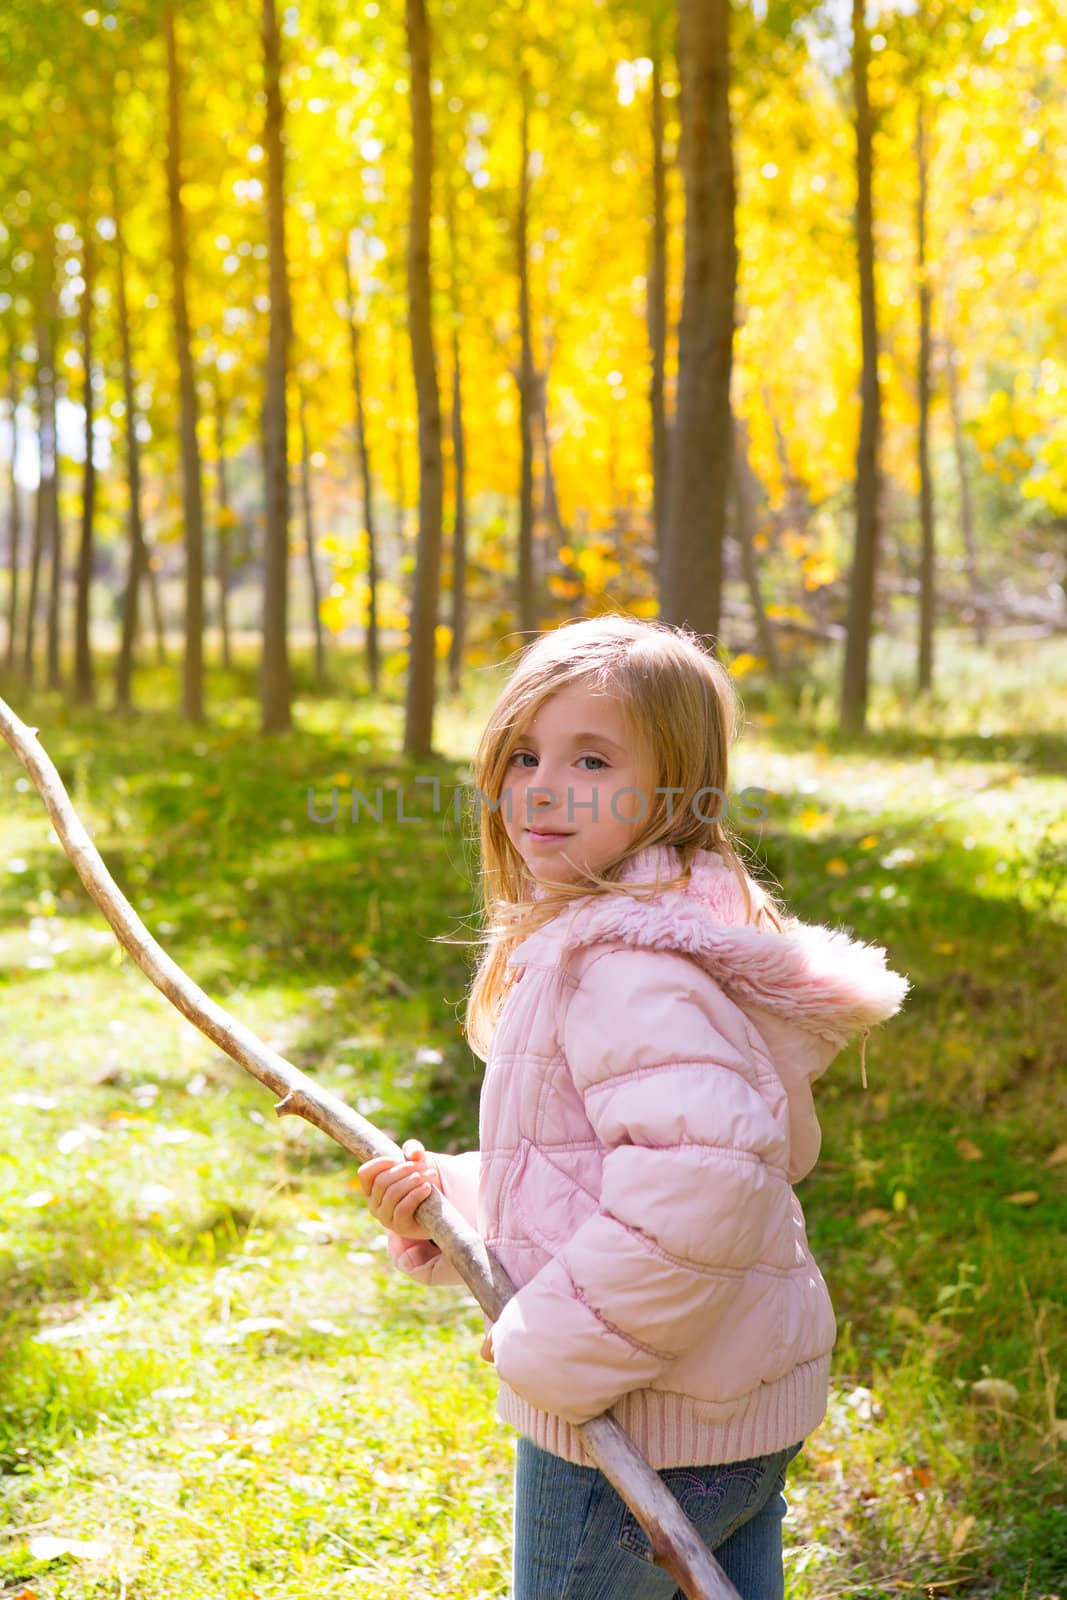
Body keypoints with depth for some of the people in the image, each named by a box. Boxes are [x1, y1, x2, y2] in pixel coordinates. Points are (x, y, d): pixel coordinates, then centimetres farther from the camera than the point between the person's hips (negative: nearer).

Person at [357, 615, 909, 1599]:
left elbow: (701, 1182, -35)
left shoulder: (635, 965, -23)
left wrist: (554, 1352, -24)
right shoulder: (579, 943, 11)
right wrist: (450, 1197, 3)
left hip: (638, 1435, -10)